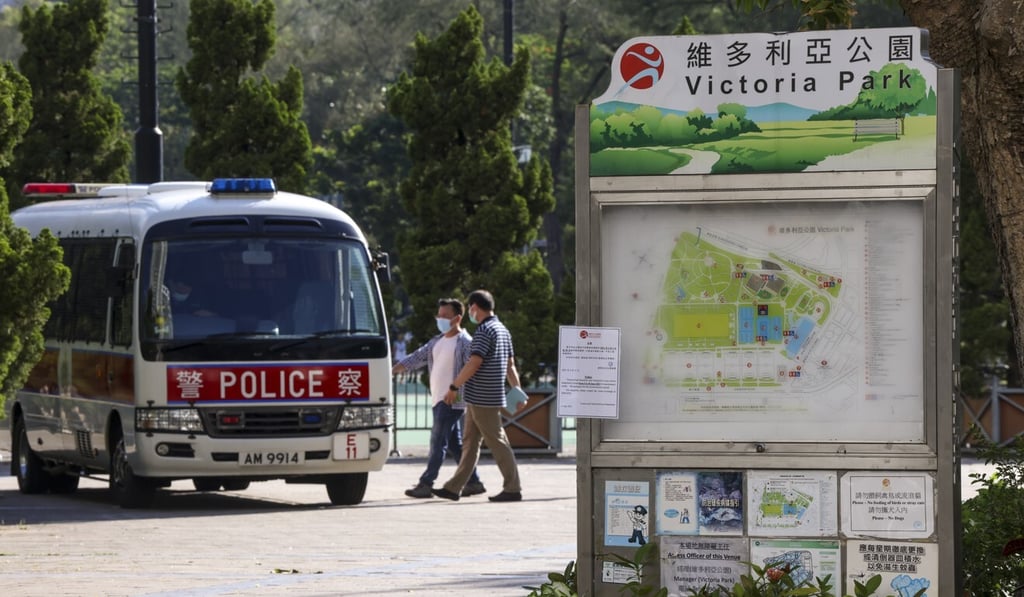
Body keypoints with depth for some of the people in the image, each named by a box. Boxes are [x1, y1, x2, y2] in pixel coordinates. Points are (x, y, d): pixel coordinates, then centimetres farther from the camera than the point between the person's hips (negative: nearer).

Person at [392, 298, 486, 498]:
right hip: (439, 400, 8)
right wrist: (391, 371, 8)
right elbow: (416, 359, 17)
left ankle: (426, 484, -10)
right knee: (454, 444, 10)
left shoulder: (465, 343, -9)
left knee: (438, 442, -10)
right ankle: (473, 482, 15)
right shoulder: (437, 341, 17)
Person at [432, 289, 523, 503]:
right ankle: (454, 487, 14)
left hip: (481, 397, -10)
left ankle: (513, 489, -2)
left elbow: (474, 364, -21)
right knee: (469, 442, 11)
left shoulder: (485, 331, -15)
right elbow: (510, 365, 18)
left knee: (497, 441, -5)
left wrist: (454, 387, -14)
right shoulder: (503, 330, 16)